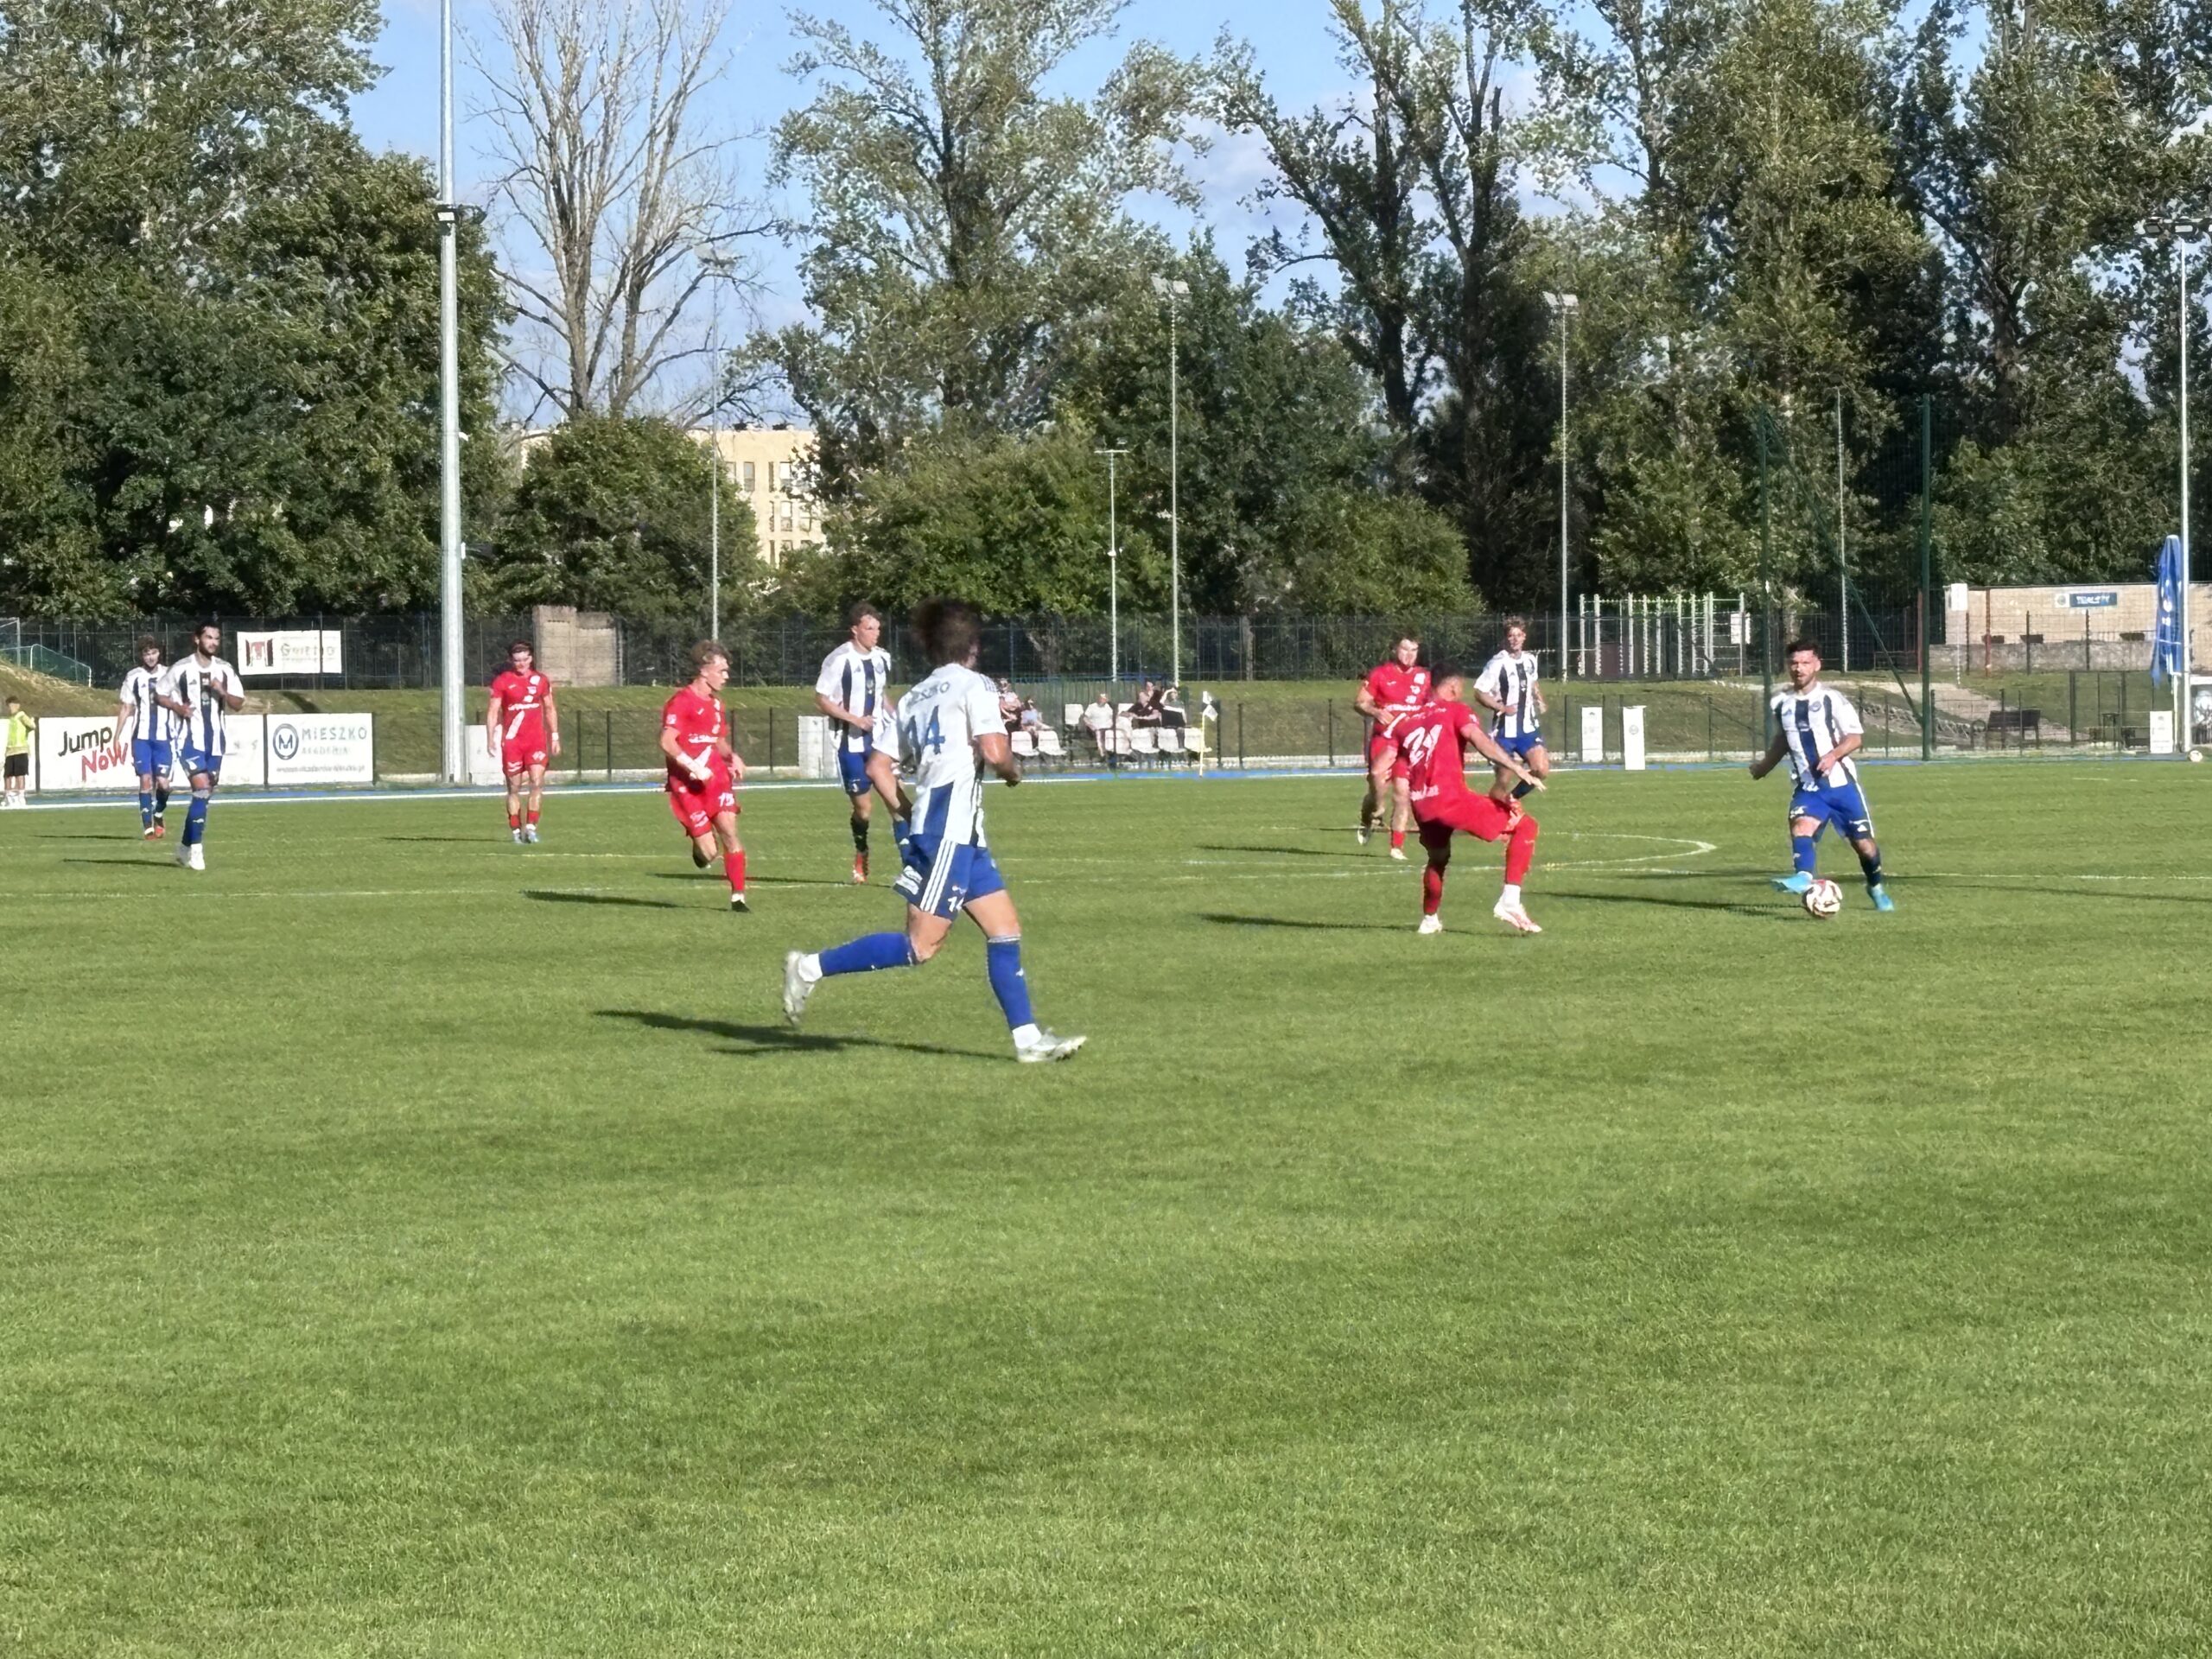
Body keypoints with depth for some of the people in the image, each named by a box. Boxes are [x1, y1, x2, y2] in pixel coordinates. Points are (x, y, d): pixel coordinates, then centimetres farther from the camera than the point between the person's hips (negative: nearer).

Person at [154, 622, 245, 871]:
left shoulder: (225, 670, 6)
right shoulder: (182, 669, -4)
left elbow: (238, 703, 8)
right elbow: (159, 695, 6)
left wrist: (222, 692, -12)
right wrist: (177, 707, -13)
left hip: (215, 740, 5)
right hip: (190, 738, -5)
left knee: (205, 794, 9)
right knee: (202, 788, -18)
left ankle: (185, 846, 23)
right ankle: (196, 848, -14)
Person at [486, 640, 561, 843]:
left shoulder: (540, 680, 8)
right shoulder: (502, 681, -1)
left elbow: (550, 709, 18)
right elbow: (492, 712, 0)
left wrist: (555, 736, 15)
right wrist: (491, 740, -8)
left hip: (537, 740, 2)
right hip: (511, 741, -2)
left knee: (537, 782, -13)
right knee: (514, 787, 2)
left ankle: (531, 827, -10)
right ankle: (516, 831, 8)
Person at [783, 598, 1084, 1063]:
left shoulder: (913, 699, 18)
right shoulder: (973, 685, -3)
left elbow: (877, 767, 11)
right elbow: (994, 752, -16)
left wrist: (907, 813, 20)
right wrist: (1013, 771, 5)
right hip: (950, 828, -9)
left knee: (1004, 927, 9)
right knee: (919, 947, -9)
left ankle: (1027, 1038, 7)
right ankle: (811, 968, -7)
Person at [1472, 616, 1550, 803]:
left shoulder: (1530, 660, 6)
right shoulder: (1497, 663, -15)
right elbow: (1479, 693, -14)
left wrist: (1539, 699, 7)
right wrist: (1502, 708, -22)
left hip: (1528, 727, 5)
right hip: (1504, 730, -5)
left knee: (1542, 770, -8)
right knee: (1503, 779, -2)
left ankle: (1512, 798, 16)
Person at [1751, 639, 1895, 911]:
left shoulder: (1832, 699, -5)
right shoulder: (1782, 704, 9)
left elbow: (1855, 736, -8)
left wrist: (1834, 754, -25)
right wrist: (1764, 766, 33)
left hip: (1841, 783, -3)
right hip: (1807, 787, 3)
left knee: (1863, 842, 5)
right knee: (1800, 825, -28)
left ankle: (1876, 887, 30)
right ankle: (1804, 877, -48)